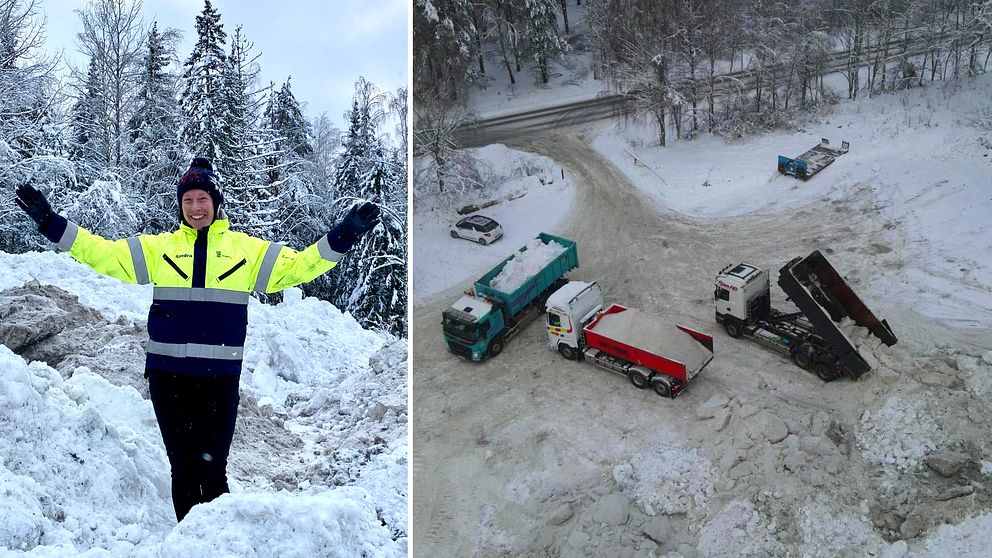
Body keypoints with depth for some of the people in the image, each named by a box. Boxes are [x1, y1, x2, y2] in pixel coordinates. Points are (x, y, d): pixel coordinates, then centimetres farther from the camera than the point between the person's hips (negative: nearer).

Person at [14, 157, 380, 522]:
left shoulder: (247, 249, 8)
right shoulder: (159, 247, 10)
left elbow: (298, 266, 6)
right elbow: (105, 255, 9)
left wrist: (344, 236, -2)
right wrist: (51, 223, 3)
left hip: (220, 375, -2)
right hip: (168, 371, 2)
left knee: (212, 468, -2)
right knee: (182, 466, 9)